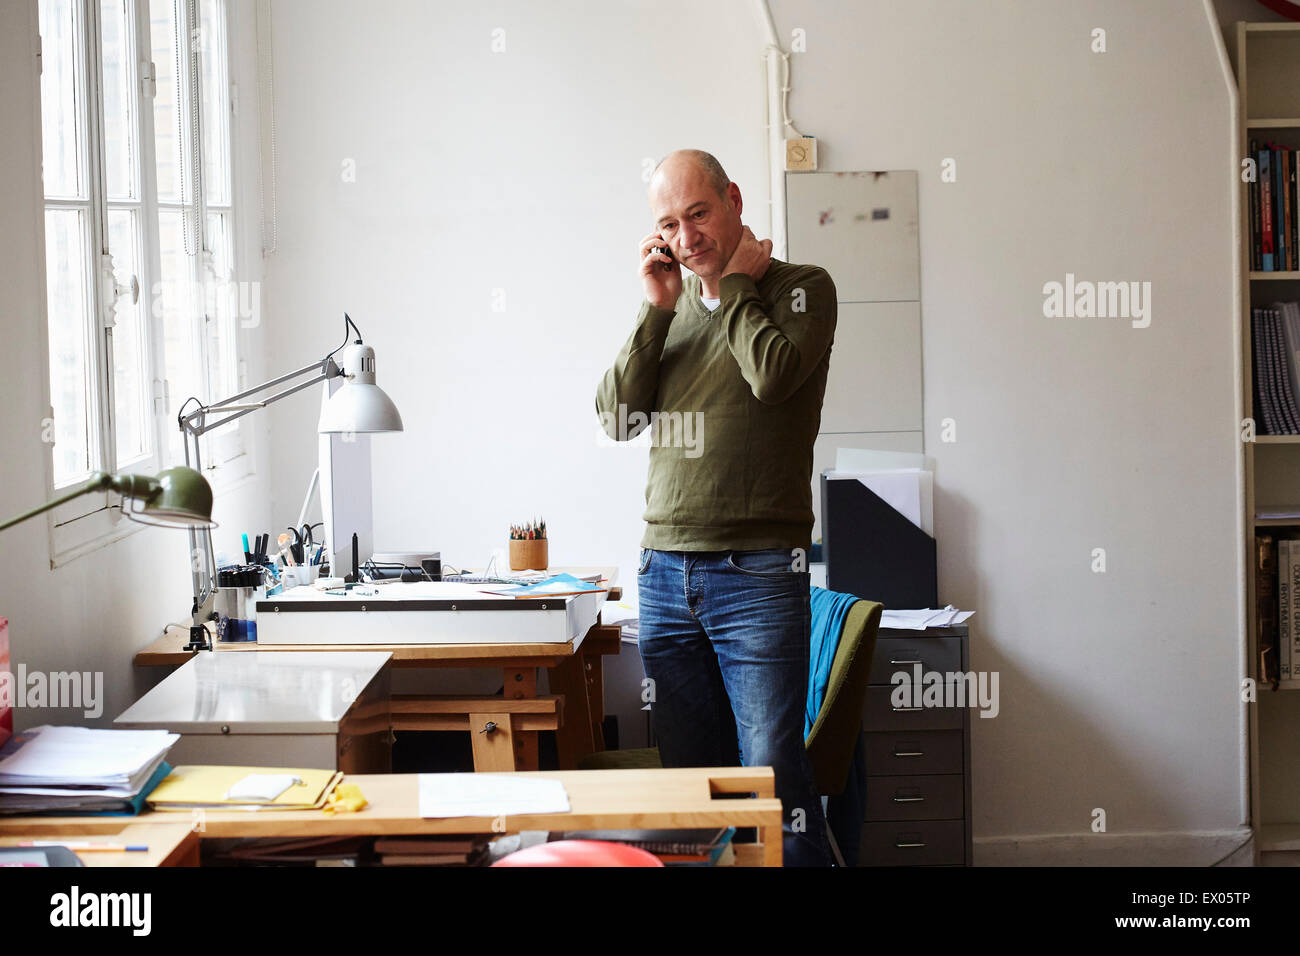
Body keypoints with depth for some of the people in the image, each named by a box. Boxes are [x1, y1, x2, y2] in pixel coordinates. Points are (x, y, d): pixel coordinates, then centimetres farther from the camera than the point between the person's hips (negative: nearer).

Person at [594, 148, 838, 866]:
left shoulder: (800, 288, 1)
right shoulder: (670, 308, 16)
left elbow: (774, 375, -19)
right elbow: (616, 416, 5)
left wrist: (731, 284, -4)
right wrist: (659, 306, -1)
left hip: (757, 572, -5)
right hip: (664, 570, 5)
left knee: (771, 773, -7)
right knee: (688, 773, 9)